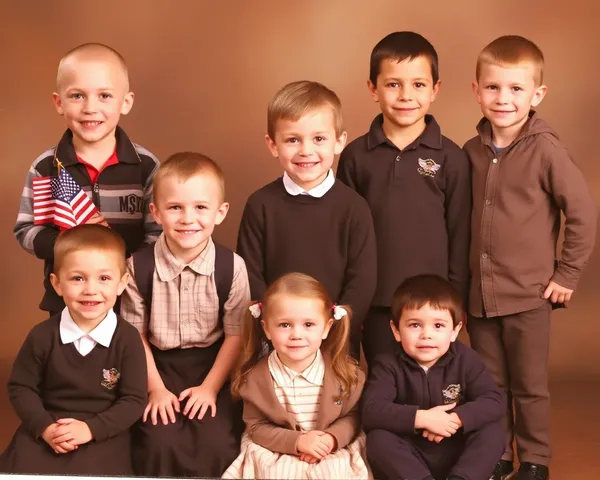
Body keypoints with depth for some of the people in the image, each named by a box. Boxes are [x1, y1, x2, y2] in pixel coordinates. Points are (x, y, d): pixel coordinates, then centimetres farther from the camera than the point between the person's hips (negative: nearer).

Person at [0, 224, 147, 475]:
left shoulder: (127, 339, -8)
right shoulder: (43, 335, -4)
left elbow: (134, 400, -7)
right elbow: (20, 387, 3)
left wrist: (91, 428, -19)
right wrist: (45, 427, -13)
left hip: (104, 431, -2)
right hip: (48, 426, 2)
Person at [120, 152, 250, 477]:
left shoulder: (232, 267, -11)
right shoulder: (139, 267, -9)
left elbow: (235, 333, -4)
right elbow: (135, 334, -1)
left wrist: (210, 387, -7)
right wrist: (156, 388, -5)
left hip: (213, 366, 0)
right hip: (159, 365, 0)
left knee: (217, 445, -17)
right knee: (160, 443, -19)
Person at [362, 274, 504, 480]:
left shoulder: (464, 359, -4)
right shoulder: (388, 365, -9)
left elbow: (495, 400, -13)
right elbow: (371, 411, -24)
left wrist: (457, 419, -28)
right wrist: (421, 418, -31)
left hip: (457, 454, 2)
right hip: (408, 458, -2)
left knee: (492, 431, -22)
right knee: (378, 439, -29)